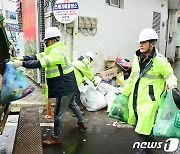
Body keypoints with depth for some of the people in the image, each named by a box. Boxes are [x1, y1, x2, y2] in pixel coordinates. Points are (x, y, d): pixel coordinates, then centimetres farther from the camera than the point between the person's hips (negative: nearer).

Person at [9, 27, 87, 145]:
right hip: (69, 85, 11)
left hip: (65, 87, -11)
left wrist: (22, 64, -31)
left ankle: (56, 138, 18)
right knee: (72, 104, 29)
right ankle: (81, 123, 48)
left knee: (58, 113, 2)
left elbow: (40, 63, -34)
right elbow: (38, 57, 3)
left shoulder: (57, 52, -22)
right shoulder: (55, 50, 9)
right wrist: (21, 59, -7)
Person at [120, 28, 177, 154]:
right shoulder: (137, 58, 7)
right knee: (136, 124, 20)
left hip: (148, 101, -7)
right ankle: (149, 138, 47)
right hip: (134, 99, 7)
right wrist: (124, 92, 19)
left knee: (144, 127, 0)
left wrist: (170, 83, -30)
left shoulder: (160, 61, -12)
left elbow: (171, 76, -6)